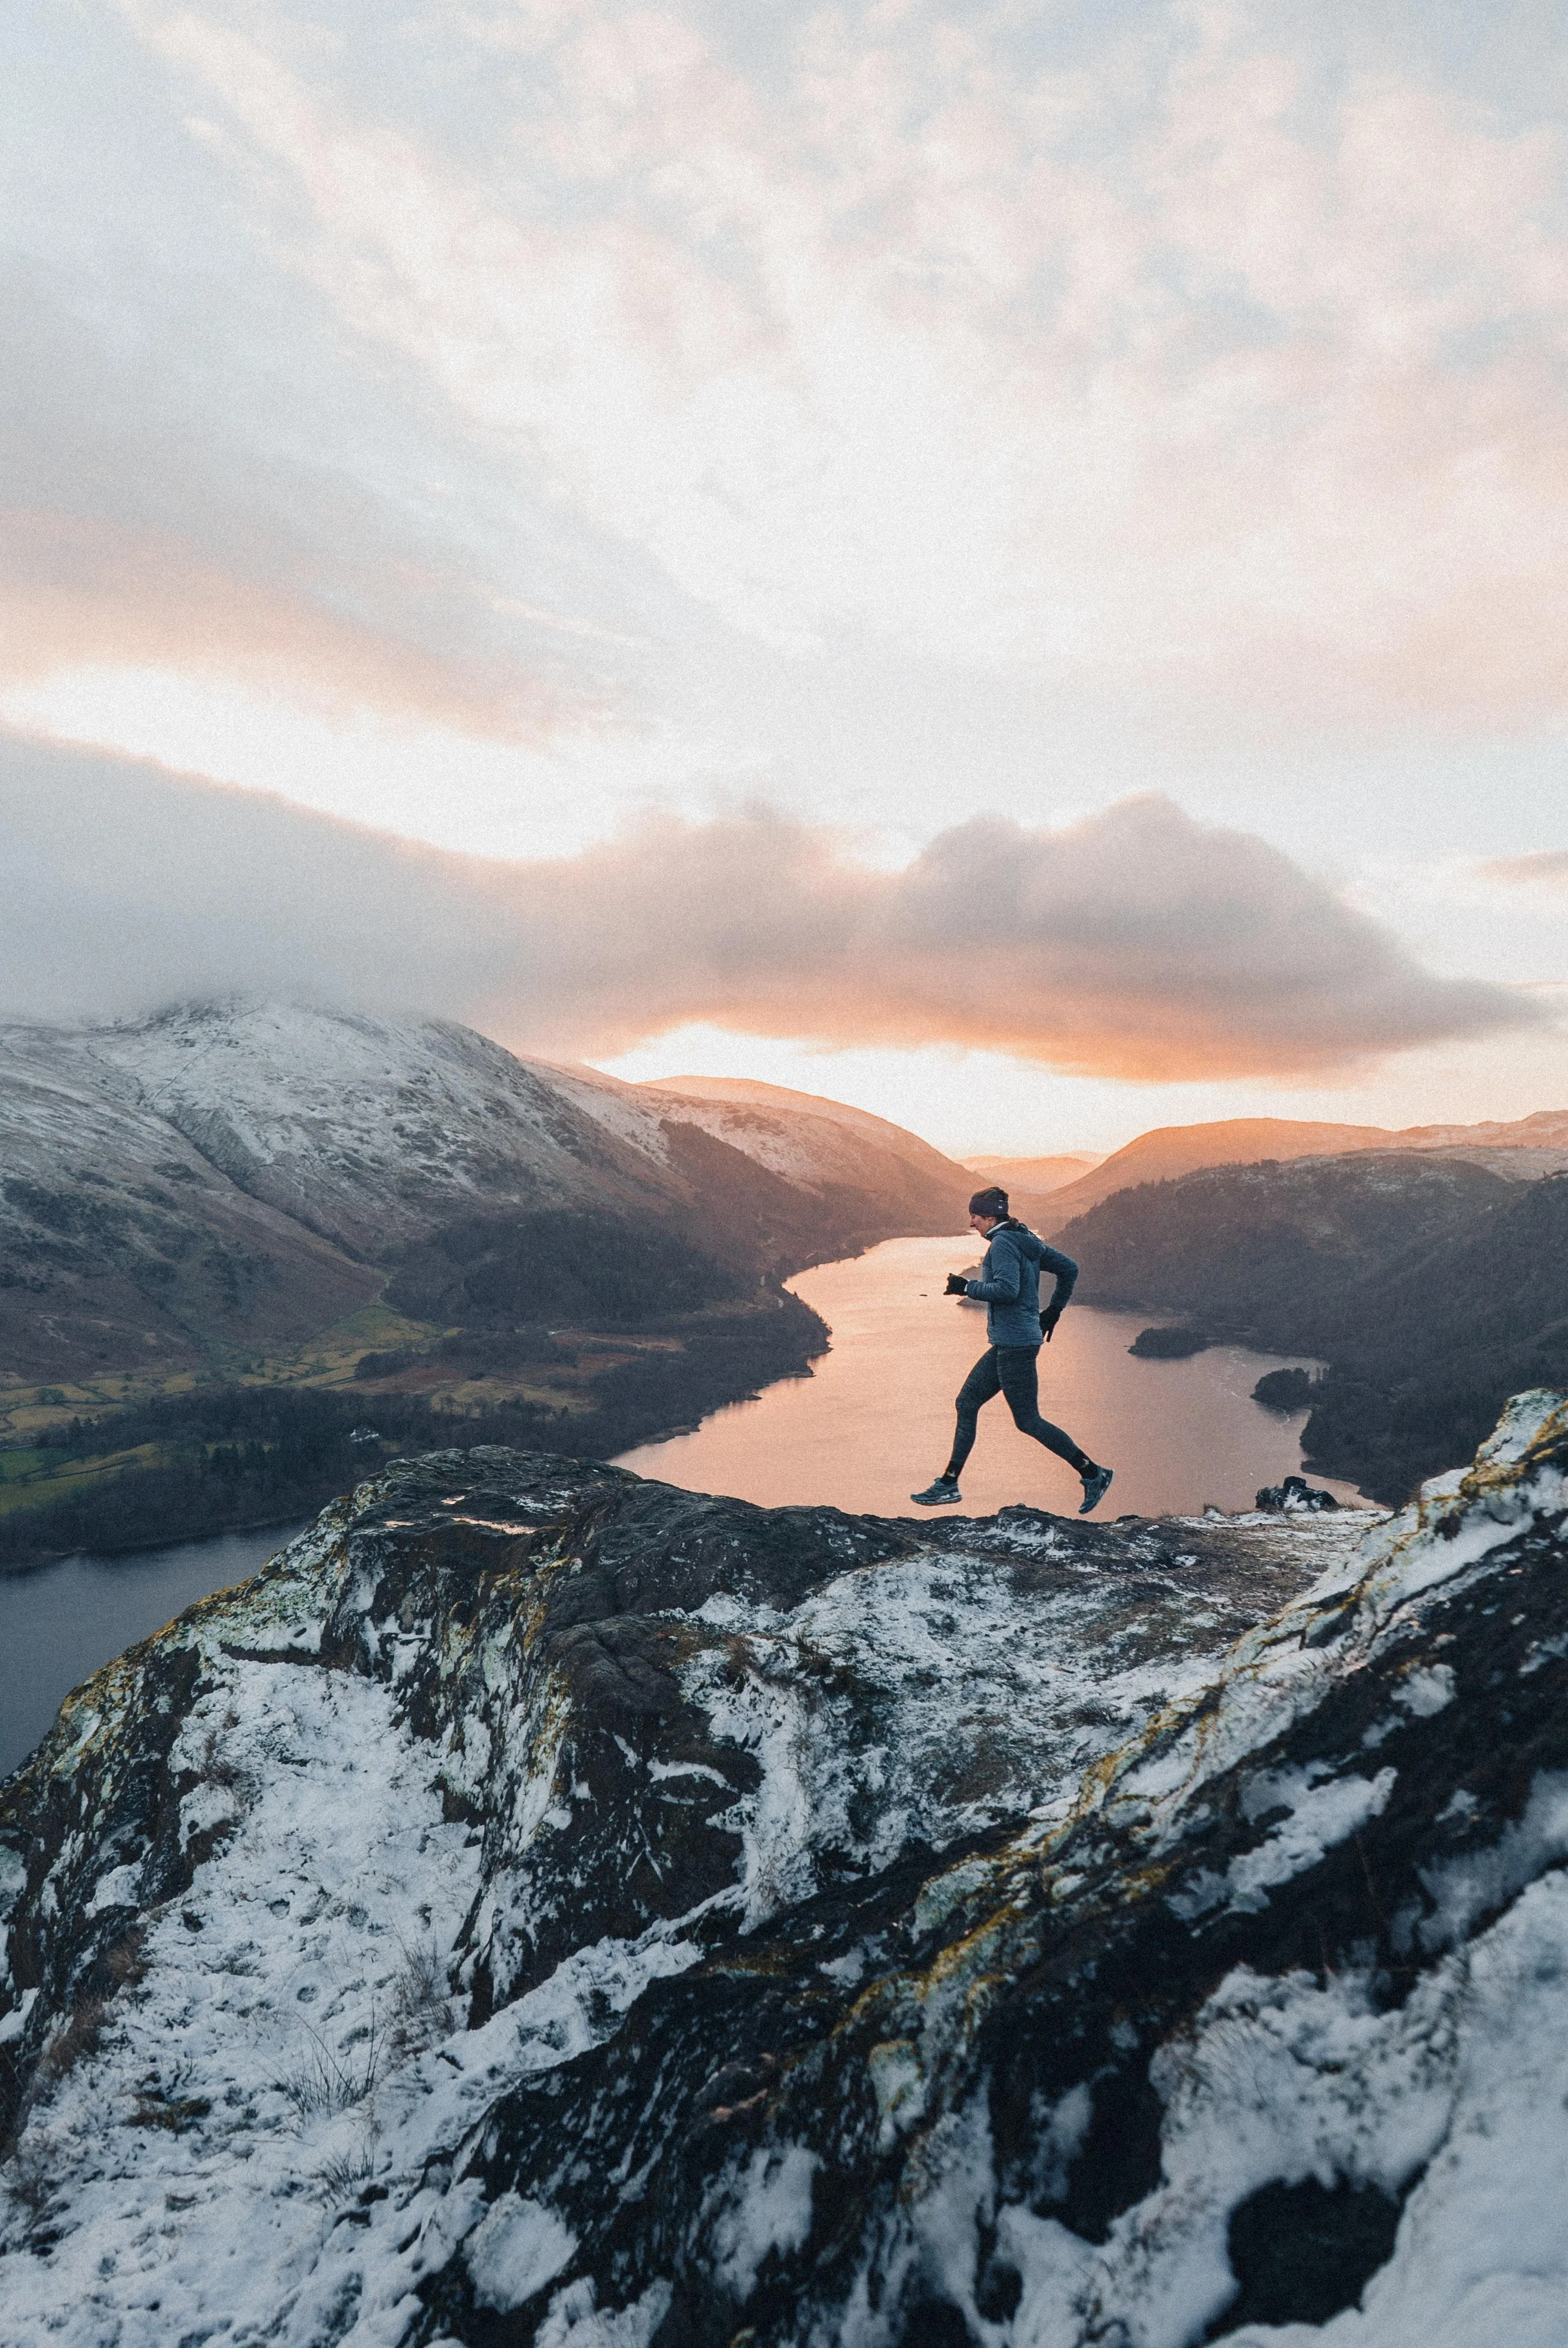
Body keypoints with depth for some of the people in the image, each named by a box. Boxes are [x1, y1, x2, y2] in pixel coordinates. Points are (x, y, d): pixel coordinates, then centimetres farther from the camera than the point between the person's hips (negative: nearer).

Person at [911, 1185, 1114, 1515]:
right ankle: (948, 1485, 15)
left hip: (1015, 1345, -10)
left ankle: (1094, 1474, 6)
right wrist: (1053, 1311, 22)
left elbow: (1007, 1289, -26)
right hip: (1007, 1343, 10)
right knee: (967, 1404, 11)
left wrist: (967, 1287, -14)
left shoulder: (1002, 1243, -14)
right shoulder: (1026, 1241, 14)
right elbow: (1069, 1268, 17)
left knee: (1028, 1421, -3)